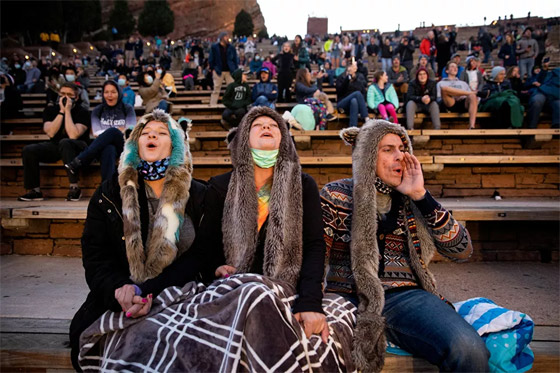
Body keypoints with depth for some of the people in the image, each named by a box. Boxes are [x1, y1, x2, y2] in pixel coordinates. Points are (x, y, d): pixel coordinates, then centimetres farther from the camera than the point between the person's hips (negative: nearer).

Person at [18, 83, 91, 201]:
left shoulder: (82, 112, -9)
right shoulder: (50, 109, 4)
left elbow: (73, 135, -24)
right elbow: (51, 133, -12)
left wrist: (68, 111, -20)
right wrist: (61, 111, -15)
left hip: (76, 148, -5)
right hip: (55, 146, 5)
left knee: (64, 142, -38)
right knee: (28, 150, -18)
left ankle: (74, 187, -34)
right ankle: (35, 190, -9)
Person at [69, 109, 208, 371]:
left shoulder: (197, 195, 3)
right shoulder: (110, 193, 8)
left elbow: (198, 257, -4)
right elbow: (95, 257, 1)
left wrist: (146, 291, -19)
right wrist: (120, 292, -20)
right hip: (114, 304, 1)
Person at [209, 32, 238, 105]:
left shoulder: (231, 48, 9)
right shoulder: (214, 47, 2)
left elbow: (235, 60, 10)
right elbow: (211, 59, 4)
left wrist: (235, 70, 2)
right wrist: (213, 69, -5)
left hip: (229, 71, 2)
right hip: (218, 71, -2)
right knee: (216, 89, 1)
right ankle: (212, 104, 5)